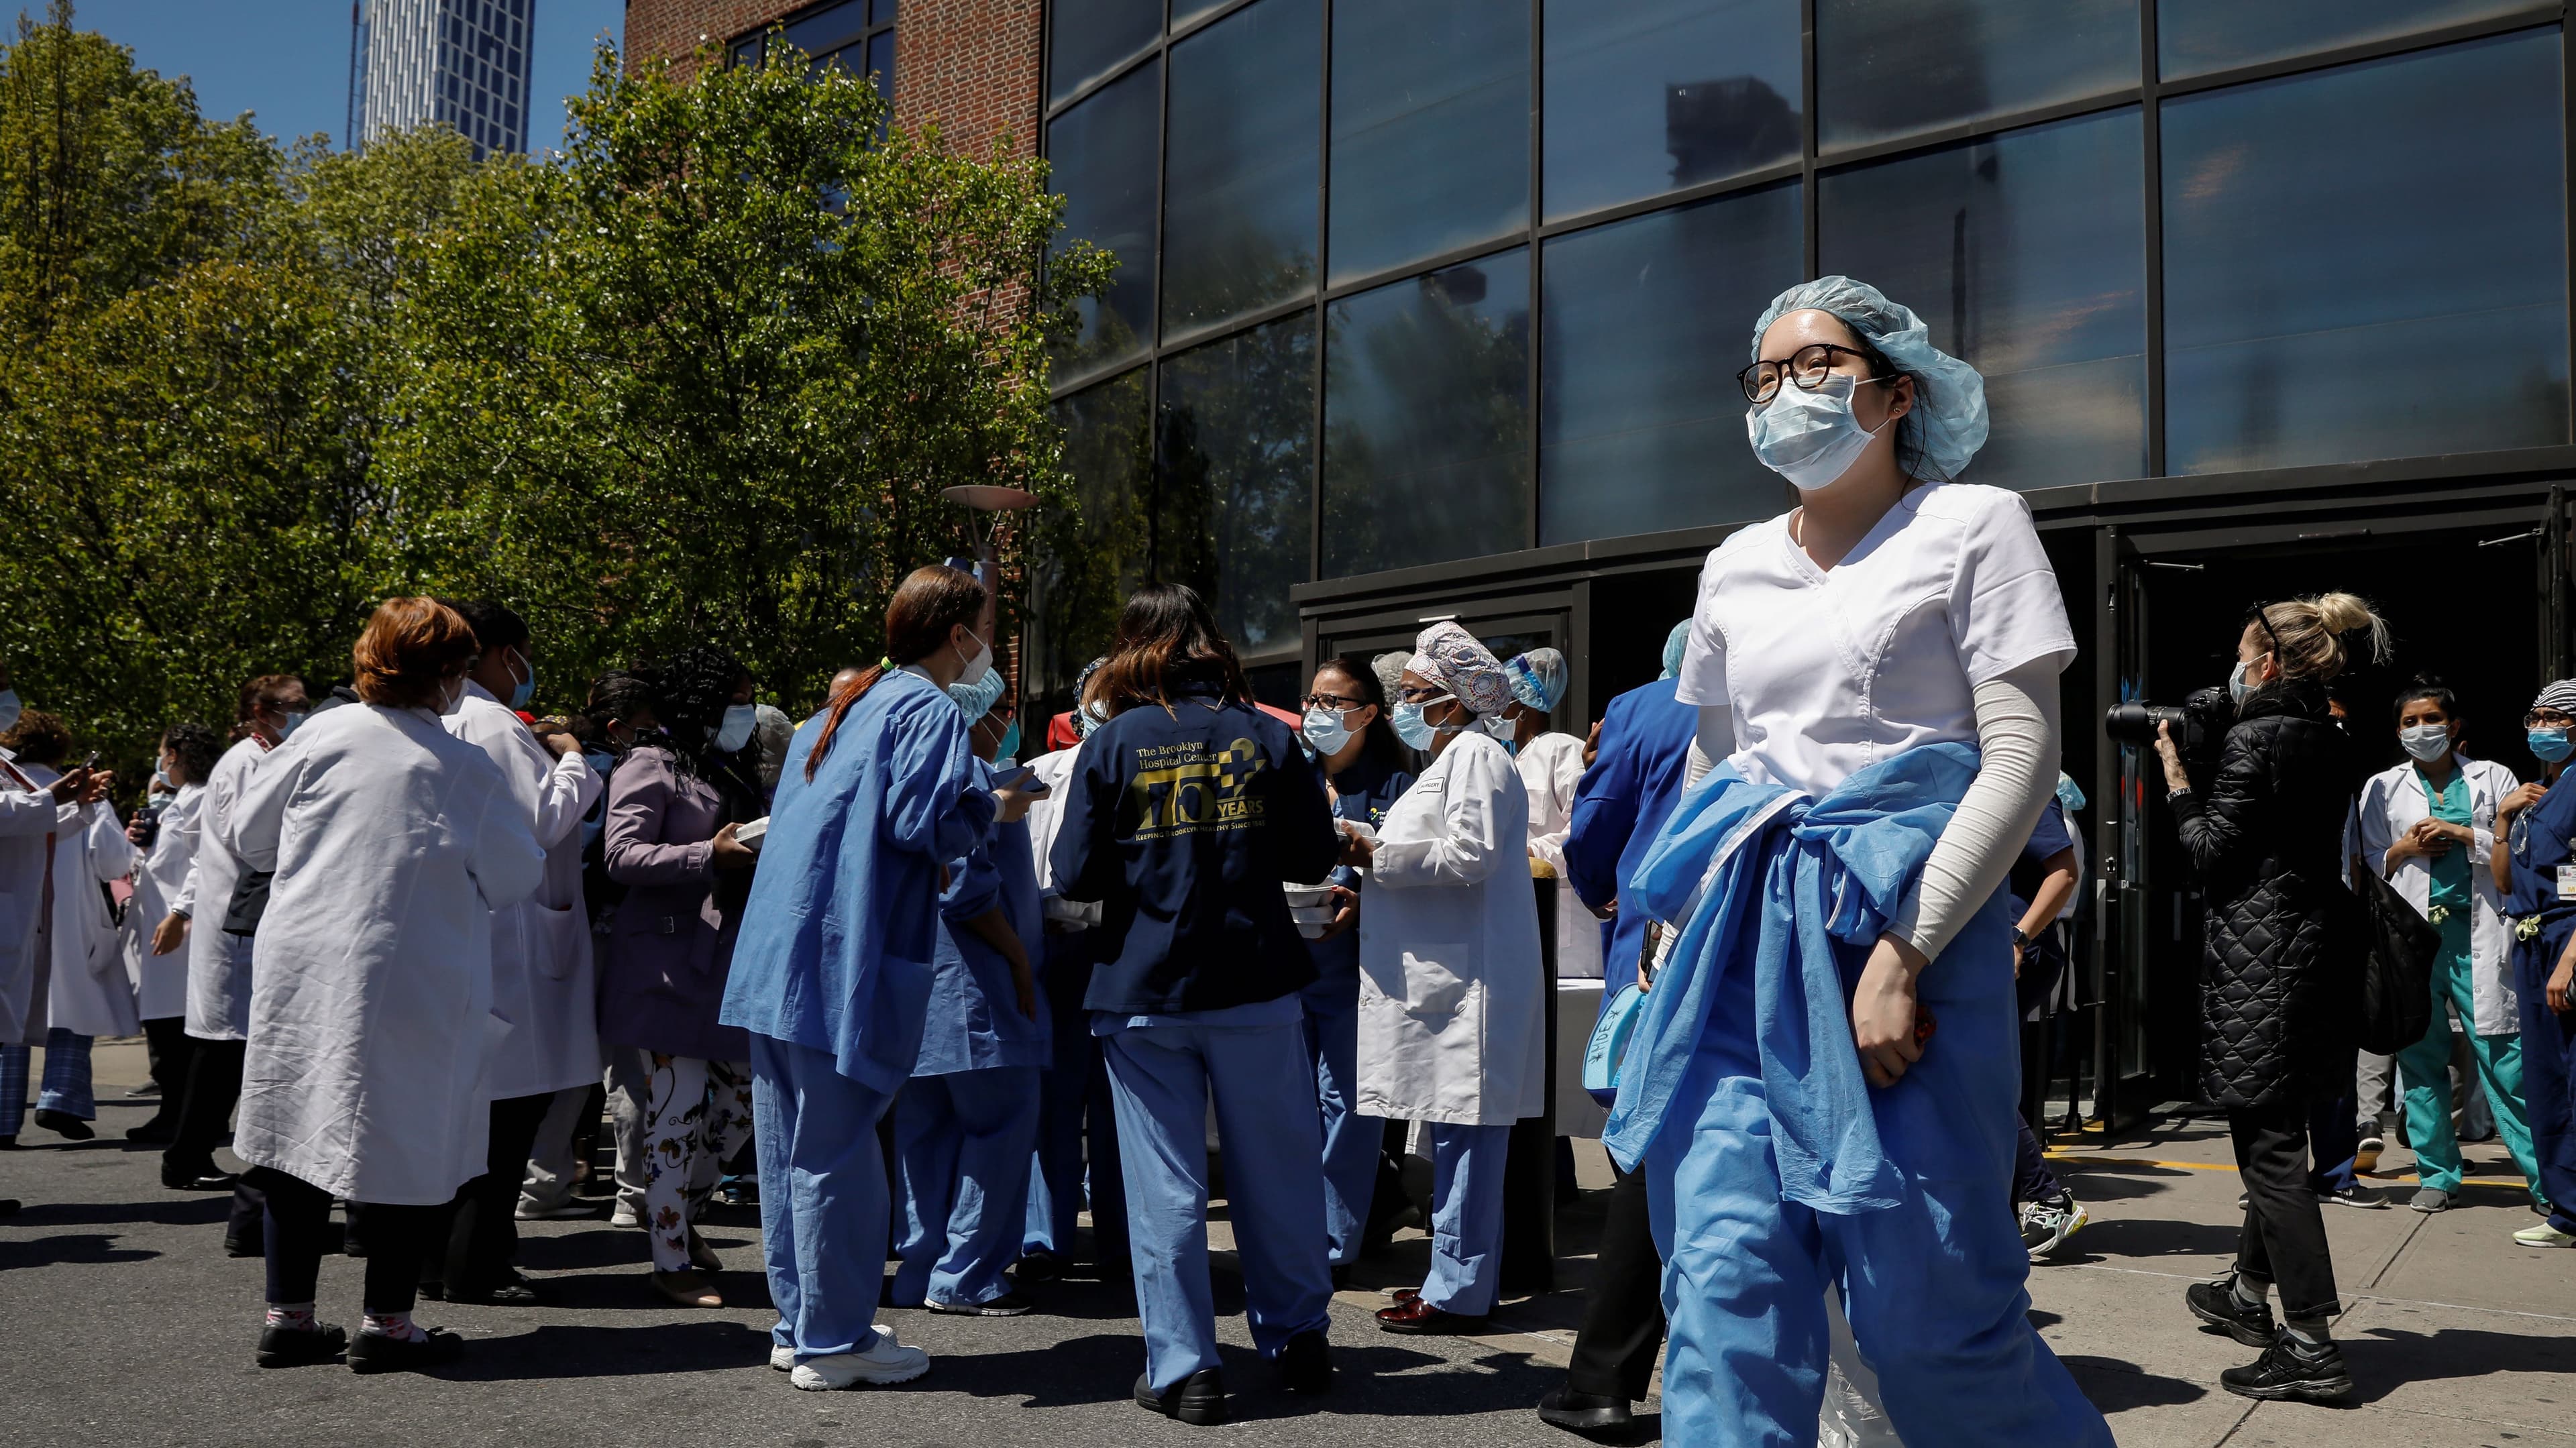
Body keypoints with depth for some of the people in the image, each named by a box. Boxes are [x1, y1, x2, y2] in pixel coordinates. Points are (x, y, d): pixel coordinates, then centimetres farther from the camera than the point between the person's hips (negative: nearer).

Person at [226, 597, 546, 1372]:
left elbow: (244, 835, 8)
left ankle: (287, 1314, 21)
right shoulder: (466, 769, -7)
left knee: (303, 1133, 13)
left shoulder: (324, 735, -1)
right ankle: (386, 1321, 12)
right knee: (411, 1146, 7)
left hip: (298, 970, 4)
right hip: (407, 982, -4)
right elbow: (516, 879, 2)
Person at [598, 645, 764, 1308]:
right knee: (678, 1109, -4)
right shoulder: (653, 765, -6)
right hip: (665, 959, -8)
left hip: (726, 956, 8)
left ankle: (680, 1211, 29)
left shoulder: (729, 771, 19)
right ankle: (671, 1261, 5)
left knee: (745, 1093, 9)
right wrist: (711, 856, -22)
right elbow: (622, 855, -15)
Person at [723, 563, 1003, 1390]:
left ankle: (798, 1322, 25)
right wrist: (991, 809, -1)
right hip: (843, 960, -9)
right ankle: (833, 1341, 7)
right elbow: (922, 824, -19)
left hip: (778, 956, 9)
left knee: (790, 1145, 14)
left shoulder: (846, 706, 19)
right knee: (836, 1150, -2)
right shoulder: (929, 711, -8)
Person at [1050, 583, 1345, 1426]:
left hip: (1144, 993, -1)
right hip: (1257, 985, 1)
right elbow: (1315, 858, 0)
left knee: (1165, 1183, 6)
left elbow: (1076, 877, -6)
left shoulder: (1112, 745, -5)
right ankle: (1297, 1342, 24)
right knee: (1276, 1168, 13)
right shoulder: (1265, 737, -2)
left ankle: (1183, 1370, 9)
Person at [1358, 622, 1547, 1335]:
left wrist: (1380, 856, -11)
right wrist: (1377, 863, 18)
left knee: (1463, 1133, -7)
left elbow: (1471, 855, -19)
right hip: (1444, 970, 11)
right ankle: (1461, 1277, 20)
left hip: (1468, 975, -11)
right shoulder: (1449, 757, 24)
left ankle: (1458, 1292, -3)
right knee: (1457, 1133, 13)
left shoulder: (1475, 754, -8)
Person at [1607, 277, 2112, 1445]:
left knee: (1924, 1306, -2)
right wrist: (1686, 929, 11)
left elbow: (2023, 756, -7)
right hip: (1746, 939, 5)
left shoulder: (1972, 525, 1)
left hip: (1907, 921, -5)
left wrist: (1903, 952, -16)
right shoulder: (1736, 566, 17)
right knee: (1726, 1274, -3)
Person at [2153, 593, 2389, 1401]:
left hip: (2258, 959, -9)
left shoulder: (2254, 738, -13)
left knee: (2269, 1145, -8)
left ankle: (2311, 1347, -10)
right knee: (2275, 1135, 19)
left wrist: (2177, 777, -1)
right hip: (2314, 947, 9)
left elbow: (2212, 854, -13)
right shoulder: (2329, 743, 12)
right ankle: (2249, 1294, 35)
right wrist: (2201, 777, 14)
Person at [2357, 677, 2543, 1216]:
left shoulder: (2493, 778, 10)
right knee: (2420, 1058, 3)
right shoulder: (2382, 788, 13)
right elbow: (2366, 866, 15)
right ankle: (2437, 1175, 13)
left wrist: (2466, 835, -7)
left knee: (2505, 1058, -7)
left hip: (2477, 933, -2)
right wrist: (2404, 849, -2)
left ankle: (2545, 1178, 0)